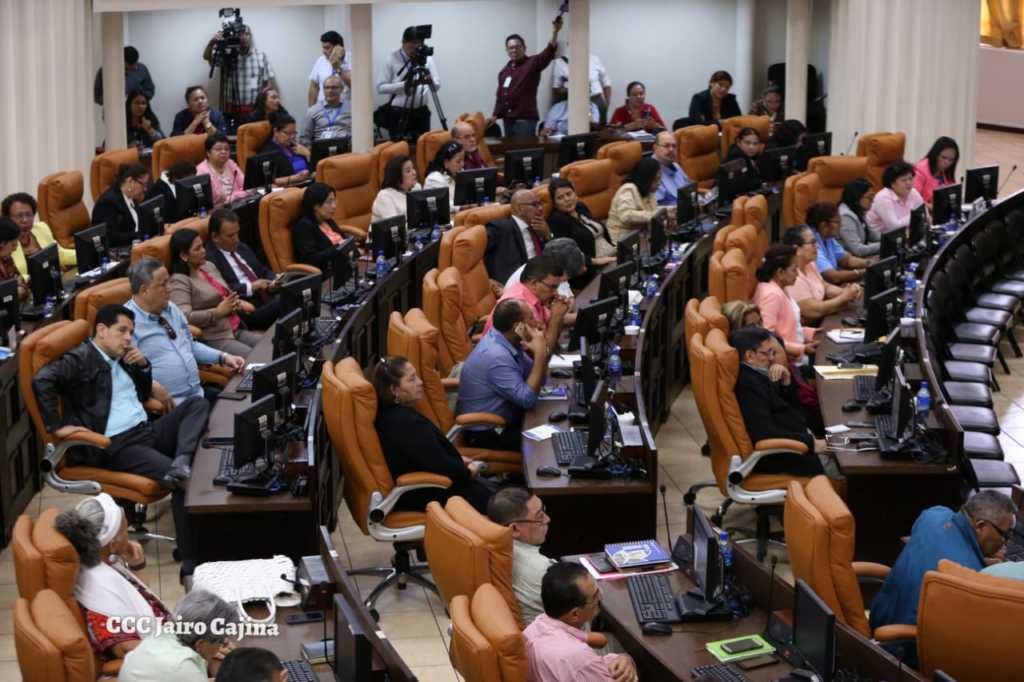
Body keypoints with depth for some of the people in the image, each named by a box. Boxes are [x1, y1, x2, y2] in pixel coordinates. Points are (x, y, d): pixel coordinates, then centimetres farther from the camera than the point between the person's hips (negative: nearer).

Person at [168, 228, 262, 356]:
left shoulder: (209, 266, 15)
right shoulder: (179, 281, -10)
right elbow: (183, 316, -23)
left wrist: (239, 303, 7)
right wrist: (218, 312, -18)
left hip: (237, 331, 9)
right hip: (214, 340, -9)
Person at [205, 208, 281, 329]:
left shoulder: (242, 248, 21)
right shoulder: (208, 259, -6)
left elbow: (264, 271, 27)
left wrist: (276, 279, 6)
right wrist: (251, 287, -14)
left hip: (270, 301, 9)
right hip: (246, 313, -9)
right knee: (281, 306, -34)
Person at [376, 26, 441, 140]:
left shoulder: (427, 58, 3)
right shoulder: (392, 59, -5)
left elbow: (437, 85, 2)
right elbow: (381, 88, -8)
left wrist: (430, 81, -21)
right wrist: (404, 85, -20)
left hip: (421, 112, 2)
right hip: (398, 113, -2)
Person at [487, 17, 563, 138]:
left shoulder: (532, 64, -3)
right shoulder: (504, 71, 16)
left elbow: (548, 53, -20)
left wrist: (554, 33, -34)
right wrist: (495, 116, 12)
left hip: (525, 119, -6)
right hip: (508, 119, 6)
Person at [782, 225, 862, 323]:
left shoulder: (809, 264, 5)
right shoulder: (792, 277, -24)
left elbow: (826, 287, 18)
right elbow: (814, 311, -24)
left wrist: (847, 291, -2)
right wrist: (845, 296, -14)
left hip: (821, 321, 9)